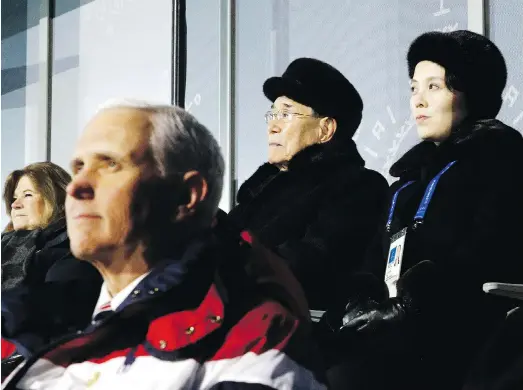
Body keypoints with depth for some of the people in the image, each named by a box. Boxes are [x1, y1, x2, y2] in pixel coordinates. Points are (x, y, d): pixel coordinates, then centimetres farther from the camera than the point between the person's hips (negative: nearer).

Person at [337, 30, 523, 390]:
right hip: (402, 328, 7)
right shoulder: (418, 166, 24)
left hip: (457, 331, -7)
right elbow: (381, 257, 19)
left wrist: (405, 307, -16)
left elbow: (487, 258, -12)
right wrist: (363, 305, 0)